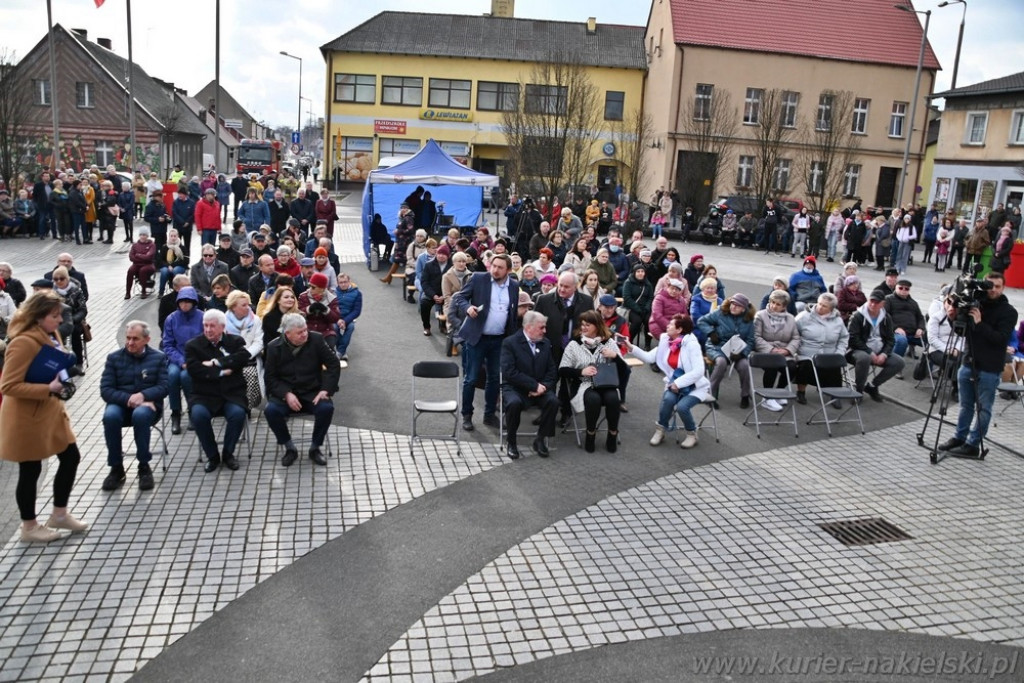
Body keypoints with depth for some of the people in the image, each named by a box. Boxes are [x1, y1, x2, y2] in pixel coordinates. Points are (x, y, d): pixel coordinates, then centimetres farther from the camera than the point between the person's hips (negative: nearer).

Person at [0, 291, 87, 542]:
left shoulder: (50, 336, 4)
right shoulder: (24, 343, -24)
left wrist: (59, 382, 4)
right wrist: (48, 389, -27)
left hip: (51, 410, 9)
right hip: (27, 417, -9)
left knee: (71, 457, 13)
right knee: (30, 470, 5)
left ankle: (59, 514, 30)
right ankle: (29, 528, 23)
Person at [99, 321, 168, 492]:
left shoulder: (158, 358, 6)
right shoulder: (114, 358, 6)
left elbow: (163, 387, -3)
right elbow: (105, 390, -3)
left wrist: (143, 395, -22)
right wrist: (129, 399, -20)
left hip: (147, 405, -1)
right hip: (121, 404, 1)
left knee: (140, 414, -37)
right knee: (110, 416, -34)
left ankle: (144, 466, -21)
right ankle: (116, 467, -18)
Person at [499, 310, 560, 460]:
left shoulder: (545, 343, 8)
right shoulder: (510, 342, -8)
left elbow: (552, 370, 7)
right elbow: (509, 372, -18)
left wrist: (543, 386, -13)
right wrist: (534, 385, -21)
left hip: (540, 388, 4)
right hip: (515, 388, -4)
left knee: (553, 401, -26)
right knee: (514, 402, -35)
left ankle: (540, 440, -6)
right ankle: (512, 442, -11)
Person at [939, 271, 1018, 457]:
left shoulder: (1009, 312, -4)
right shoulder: (975, 304, 5)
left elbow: (1000, 338, -15)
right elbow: (963, 332, 11)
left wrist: (980, 323, -23)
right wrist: (954, 318, -8)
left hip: (989, 369, -4)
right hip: (967, 363, 4)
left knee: (983, 409, 2)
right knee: (965, 405, 15)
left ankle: (973, 444, 7)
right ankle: (959, 437, 26)